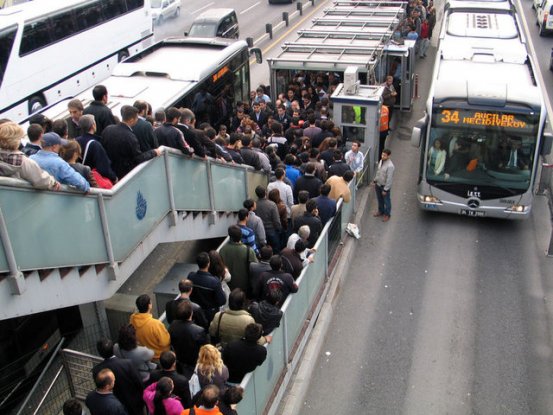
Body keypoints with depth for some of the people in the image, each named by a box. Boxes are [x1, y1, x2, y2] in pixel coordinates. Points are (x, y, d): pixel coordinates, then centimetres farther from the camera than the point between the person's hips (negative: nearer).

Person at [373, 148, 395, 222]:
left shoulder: (390, 166, -28)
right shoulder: (381, 161, -4)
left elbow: (389, 179, -25)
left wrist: (385, 189, -20)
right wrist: (375, 181, 15)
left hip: (385, 186, -7)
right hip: (378, 184, 7)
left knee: (386, 201, 12)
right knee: (379, 199, 24)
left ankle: (387, 214, 31)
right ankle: (381, 211, 46)